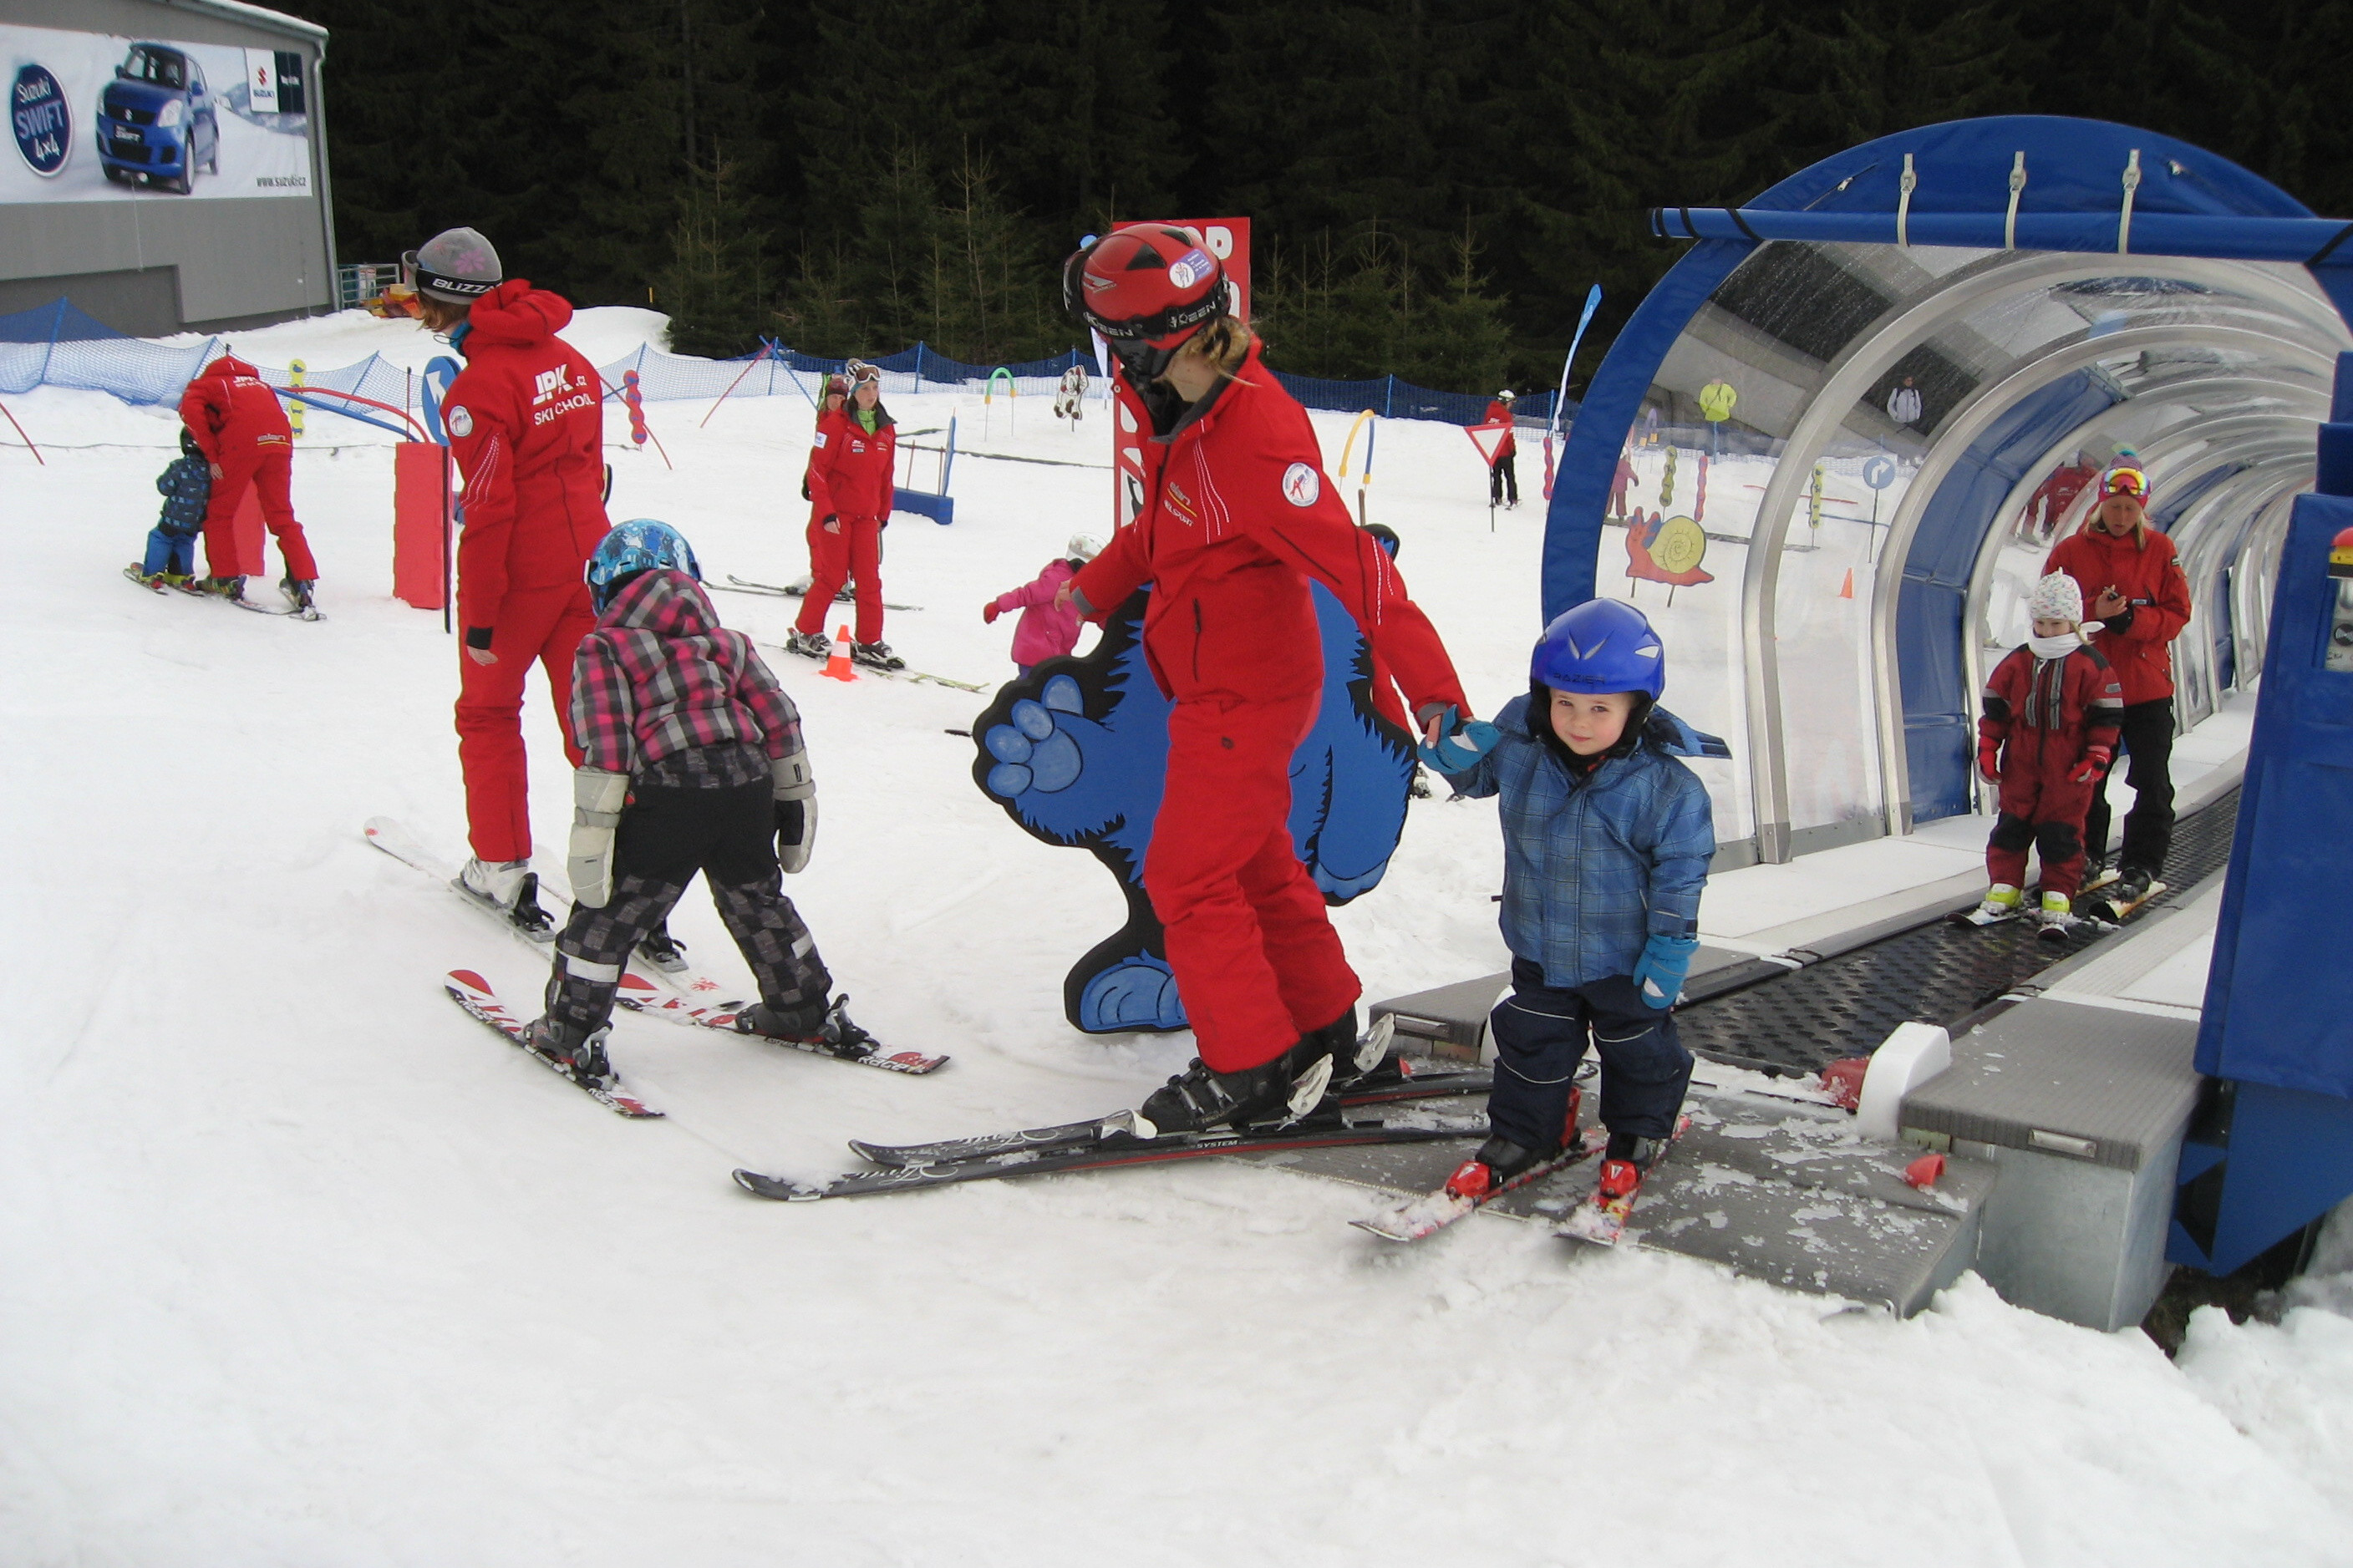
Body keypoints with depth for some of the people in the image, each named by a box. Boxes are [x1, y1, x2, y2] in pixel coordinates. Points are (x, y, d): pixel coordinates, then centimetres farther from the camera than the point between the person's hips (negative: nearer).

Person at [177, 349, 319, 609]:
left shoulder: (204, 385, 21)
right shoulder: (258, 383, 37)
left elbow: (191, 411, 0)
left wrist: (211, 456, 1)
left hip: (241, 443, -4)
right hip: (279, 442, 4)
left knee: (219, 512, 12)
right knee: (281, 516, 10)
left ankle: (226, 578, 12)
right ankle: (302, 581, -2)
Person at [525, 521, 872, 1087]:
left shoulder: (603, 650, 7)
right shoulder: (725, 641, 21)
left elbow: (604, 749, -5)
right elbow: (780, 722, 18)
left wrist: (593, 830, -7)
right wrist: (795, 801, 23)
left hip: (670, 791, -5)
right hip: (748, 783, 5)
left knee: (609, 912, 8)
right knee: (758, 901, 24)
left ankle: (571, 1033, 12)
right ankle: (806, 1009, 35)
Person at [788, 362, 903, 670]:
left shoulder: (886, 428, 8)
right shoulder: (836, 424, -9)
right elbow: (817, 469, -10)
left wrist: (884, 513, 14)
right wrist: (826, 512, -14)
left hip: (866, 515, 5)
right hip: (834, 514, -5)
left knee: (870, 579, 3)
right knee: (831, 575, -2)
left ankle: (869, 643, 9)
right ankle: (805, 633, 13)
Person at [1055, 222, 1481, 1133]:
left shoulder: (1252, 438, -28)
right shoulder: (1188, 408, 1)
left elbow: (1352, 562, -29)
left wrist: (1430, 682, -30)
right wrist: (1089, 593, 18)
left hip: (1243, 693, -10)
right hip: (1224, 685, 10)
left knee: (1187, 879, -1)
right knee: (1255, 864, 19)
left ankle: (1253, 1070, 12)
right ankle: (1324, 1037, 32)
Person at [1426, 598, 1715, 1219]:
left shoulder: (1664, 785, -22)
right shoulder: (1519, 748, -14)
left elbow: (1681, 870, -13)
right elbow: (1476, 777, 6)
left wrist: (1670, 947, -12)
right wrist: (1454, 749, -17)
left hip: (1626, 958, -2)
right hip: (1540, 950, 2)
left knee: (1638, 1048, 18)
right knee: (1532, 1044, 14)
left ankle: (1638, 1138, 42)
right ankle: (1526, 1136, 33)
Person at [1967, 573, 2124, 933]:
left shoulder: (2090, 665, -4)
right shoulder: (2016, 662, 4)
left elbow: (2107, 713, -2)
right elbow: (1995, 706, 9)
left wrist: (2097, 756, -6)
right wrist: (1987, 749, 5)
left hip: (2068, 768, -3)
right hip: (2020, 762, 3)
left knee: (2061, 832, 1)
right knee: (2011, 824, 6)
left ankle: (2058, 902, 7)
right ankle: (2004, 892, 15)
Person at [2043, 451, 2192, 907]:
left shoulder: (2160, 550, 1)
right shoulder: (2070, 551, 0)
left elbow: (2177, 613, -1)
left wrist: (2130, 621, -17)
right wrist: (2093, 613, -17)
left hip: (2148, 686, 0)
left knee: (2152, 784, 2)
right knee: (2085, 781, 10)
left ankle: (2141, 866, 11)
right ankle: (2085, 860, 23)